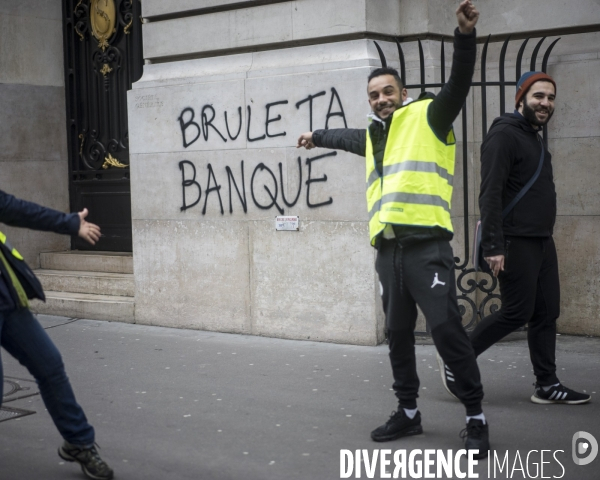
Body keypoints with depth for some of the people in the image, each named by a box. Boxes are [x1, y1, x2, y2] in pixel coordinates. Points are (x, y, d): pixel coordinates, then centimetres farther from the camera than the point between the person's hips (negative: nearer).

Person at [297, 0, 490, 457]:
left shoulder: (428, 116, 4)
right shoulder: (371, 134, 23)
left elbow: (459, 83, -13)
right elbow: (344, 136, 46)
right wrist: (317, 136, 64)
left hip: (427, 246, -7)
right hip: (388, 250, 7)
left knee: (447, 331, -9)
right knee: (398, 335, 11)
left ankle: (476, 418, 0)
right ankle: (408, 412, 23)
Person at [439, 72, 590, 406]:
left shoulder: (535, 138, 18)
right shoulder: (505, 135, -11)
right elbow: (491, 194, -19)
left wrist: (545, 236, 14)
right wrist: (493, 246, -24)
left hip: (543, 241, 9)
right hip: (516, 243, -9)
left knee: (547, 313, 7)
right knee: (517, 312, -8)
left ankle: (547, 384, 14)